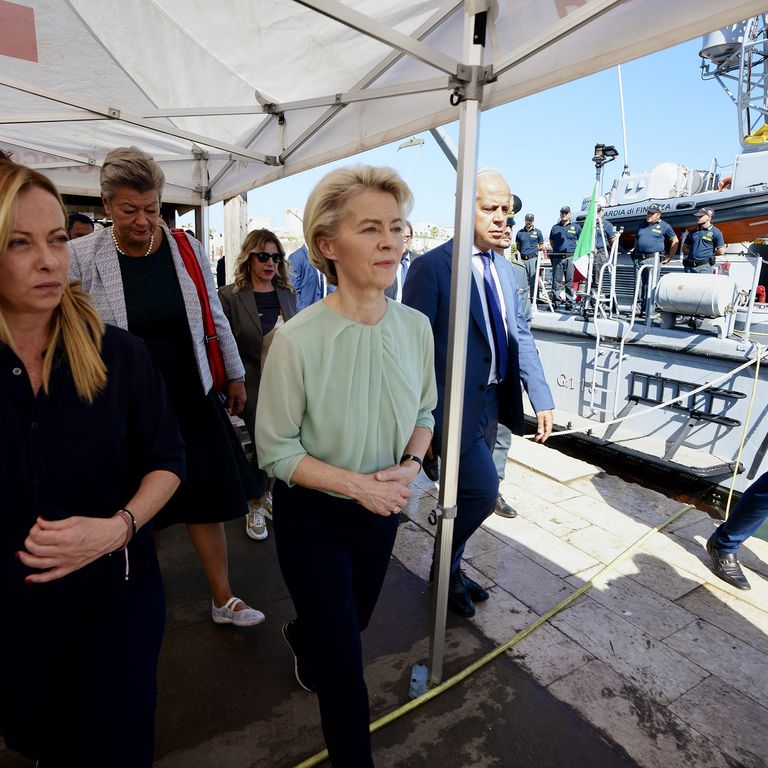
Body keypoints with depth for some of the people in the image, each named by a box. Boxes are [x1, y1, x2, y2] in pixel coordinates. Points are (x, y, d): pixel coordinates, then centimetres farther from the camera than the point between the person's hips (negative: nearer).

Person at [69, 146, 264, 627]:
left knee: (208, 499, 9)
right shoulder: (81, 257, -6)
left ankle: (223, 599, 25)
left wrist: (236, 376, 13)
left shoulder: (188, 249, -1)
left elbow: (215, 319, 8)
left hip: (192, 398, 1)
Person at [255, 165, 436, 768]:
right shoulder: (298, 339, -25)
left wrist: (410, 466, -14)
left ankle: (302, 639, 65)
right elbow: (276, 450, -16)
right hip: (313, 515, -5)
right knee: (344, 662, 9)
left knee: (356, 618, 30)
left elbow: (425, 411, 3)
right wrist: (355, 484, -23)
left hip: (382, 508, 5)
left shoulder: (416, 326, -11)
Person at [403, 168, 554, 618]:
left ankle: (450, 569, 39)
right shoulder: (432, 267, -12)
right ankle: (446, 570, 20)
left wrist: (543, 398, 4)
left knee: (466, 494, 17)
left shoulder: (504, 270, 11)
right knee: (483, 490, -8)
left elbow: (521, 337, 11)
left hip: (491, 403, 7)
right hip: (453, 406, -7)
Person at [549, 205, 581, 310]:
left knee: (570, 281, -2)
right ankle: (555, 302, 8)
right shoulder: (555, 227, 15)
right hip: (557, 258, 2)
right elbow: (551, 241, 25)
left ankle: (569, 302, 3)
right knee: (556, 281, 2)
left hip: (571, 257, -2)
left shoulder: (576, 227, 10)